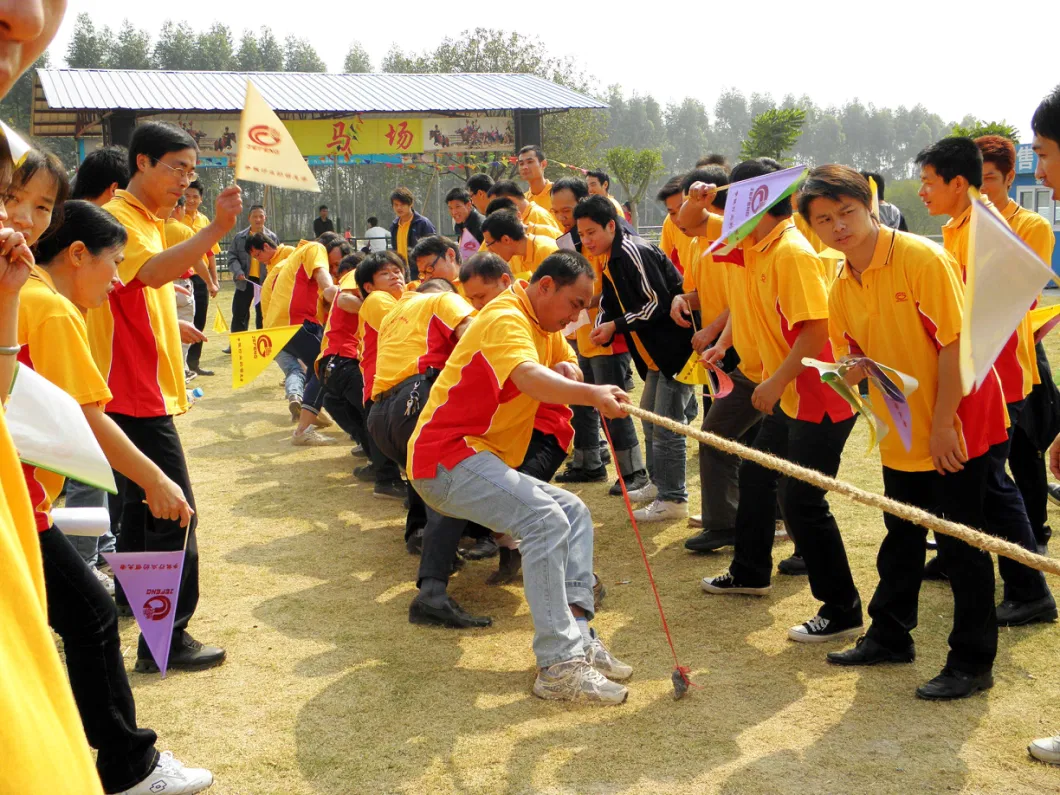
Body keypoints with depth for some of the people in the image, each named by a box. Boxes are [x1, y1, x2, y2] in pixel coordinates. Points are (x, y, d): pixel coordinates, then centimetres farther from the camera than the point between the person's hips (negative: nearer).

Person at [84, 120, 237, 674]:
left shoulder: (148, 220, 17)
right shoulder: (120, 218, -15)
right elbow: (154, 271, -35)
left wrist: (173, 327, 17)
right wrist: (216, 229, -45)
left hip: (145, 388, 11)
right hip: (136, 391, -11)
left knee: (144, 498, 21)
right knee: (174, 511, -12)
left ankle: (131, 596, 36)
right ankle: (166, 640, -8)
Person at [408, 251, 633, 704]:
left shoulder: (544, 325, 15)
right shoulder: (506, 319, -17)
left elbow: (568, 367, 21)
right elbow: (529, 377, -36)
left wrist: (568, 371, -4)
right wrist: (594, 395, -53)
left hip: (483, 459, 11)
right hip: (445, 458, -11)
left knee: (574, 513, 5)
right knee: (546, 520, -27)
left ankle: (576, 632, -8)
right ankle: (558, 665, -29)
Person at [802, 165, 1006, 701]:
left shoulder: (923, 259, -17)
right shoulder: (841, 289, 4)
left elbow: (956, 343, -19)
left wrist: (943, 424, -19)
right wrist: (853, 371, -13)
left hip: (954, 430, -7)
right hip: (901, 433, 7)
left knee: (961, 540, 0)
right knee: (901, 538, 18)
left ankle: (972, 661, 10)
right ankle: (890, 636, 33)